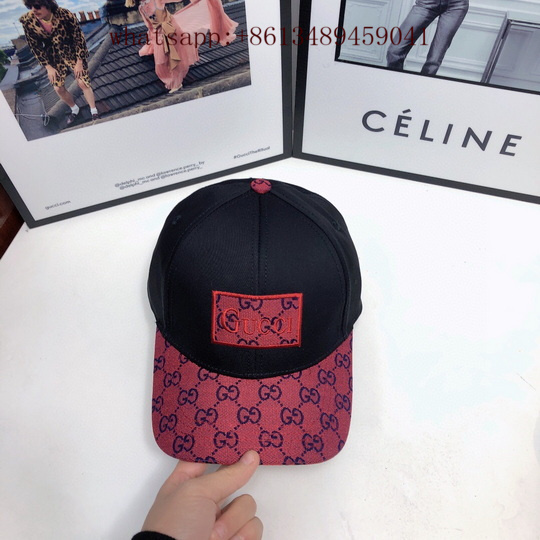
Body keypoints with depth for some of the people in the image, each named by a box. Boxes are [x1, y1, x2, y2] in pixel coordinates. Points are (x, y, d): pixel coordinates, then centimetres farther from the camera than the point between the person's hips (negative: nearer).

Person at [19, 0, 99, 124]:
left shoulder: (65, 15, -28)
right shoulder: (27, 21, -19)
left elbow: (79, 38, -16)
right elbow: (35, 47, -7)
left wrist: (79, 62, -14)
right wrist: (48, 67, -8)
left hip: (74, 53, -3)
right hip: (54, 58, 3)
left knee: (83, 83, -8)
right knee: (59, 88, 4)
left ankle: (94, 112, 13)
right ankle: (74, 109, 31)